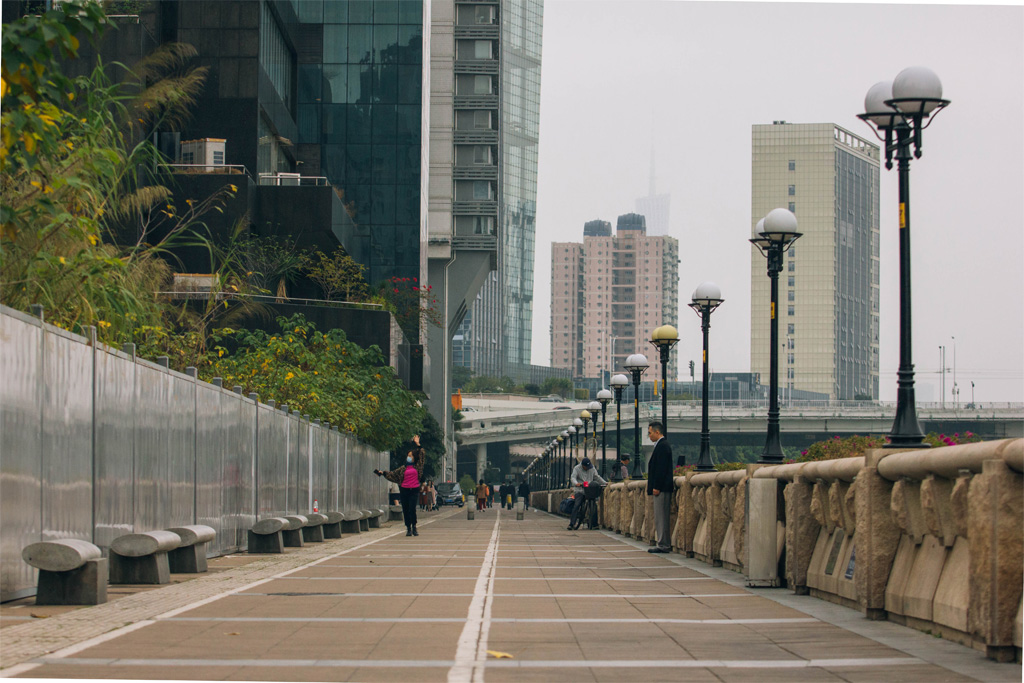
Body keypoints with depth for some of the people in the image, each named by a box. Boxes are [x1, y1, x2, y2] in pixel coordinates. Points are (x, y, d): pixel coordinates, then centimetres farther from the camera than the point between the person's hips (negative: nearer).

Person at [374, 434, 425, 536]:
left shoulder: (417, 466, 9)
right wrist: (383, 473, 8)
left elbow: (422, 455, 11)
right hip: (404, 490, 2)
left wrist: (418, 445, 11)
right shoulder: (403, 468, 13)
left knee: (412, 509, -12)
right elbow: (393, 474, 15)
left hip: (414, 490, -2)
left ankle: (414, 528, -5)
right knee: (405, 510, 1)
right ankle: (408, 528, 7)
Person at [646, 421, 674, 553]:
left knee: (661, 517, -9)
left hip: (662, 488, -11)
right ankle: (664, 544, 12)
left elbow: (661, 468, -20)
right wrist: (654, 487, 19)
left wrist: (656, 487, -20)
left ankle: (663, 545, -9)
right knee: (660, 517, 10)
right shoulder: (662, 445, 19)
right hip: (662, 488, 11)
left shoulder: (662, 446, -13)